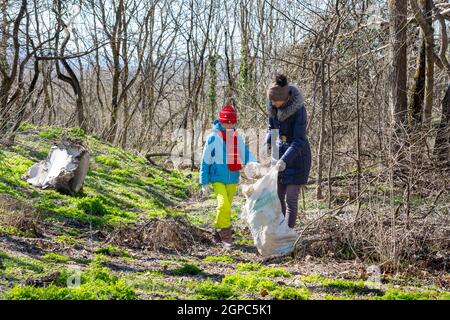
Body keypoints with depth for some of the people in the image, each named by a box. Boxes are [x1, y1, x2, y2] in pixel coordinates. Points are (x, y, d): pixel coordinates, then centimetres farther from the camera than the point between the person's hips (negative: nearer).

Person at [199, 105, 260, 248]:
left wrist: (252, 163, -24)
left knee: (226, 206, 11)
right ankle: (225, 234, -8)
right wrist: (204, 182, -2)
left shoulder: (238, 138, 5)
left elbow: (245, 152, 0)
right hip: (218, 179, -4)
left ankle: (219, 231, 26)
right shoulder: (213, 138, -6)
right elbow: (205, 160, -2)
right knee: (223, 204, -19)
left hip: (232, 180, 5)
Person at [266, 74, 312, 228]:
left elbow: (299, 140, -27)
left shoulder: (298, 109, -24)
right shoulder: (273, 106, -6)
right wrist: (268, 143, -5)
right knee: (278, 196, 8)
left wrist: (285, 160, -36)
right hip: (279, 154, 6)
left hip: (296, 157, -6)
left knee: (291, 198, -7)